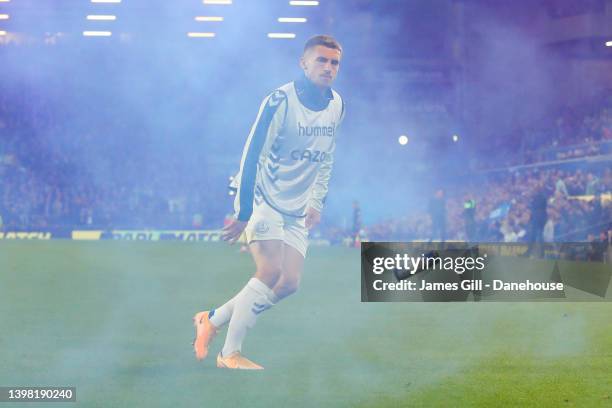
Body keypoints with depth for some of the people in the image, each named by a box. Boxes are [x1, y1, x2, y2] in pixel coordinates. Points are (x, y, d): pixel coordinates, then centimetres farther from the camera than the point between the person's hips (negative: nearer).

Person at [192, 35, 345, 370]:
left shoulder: (336, 106, 5)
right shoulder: (281, 101, -17)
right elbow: (251, 156, -19)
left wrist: (316, 202, 13)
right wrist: (243, 213, -23)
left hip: (296, 210, 7)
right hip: (261, 198, -7)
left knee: (288, 283, -4)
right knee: (270, 272, -21)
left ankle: (212, 319, 13)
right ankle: (230, 353, -10)